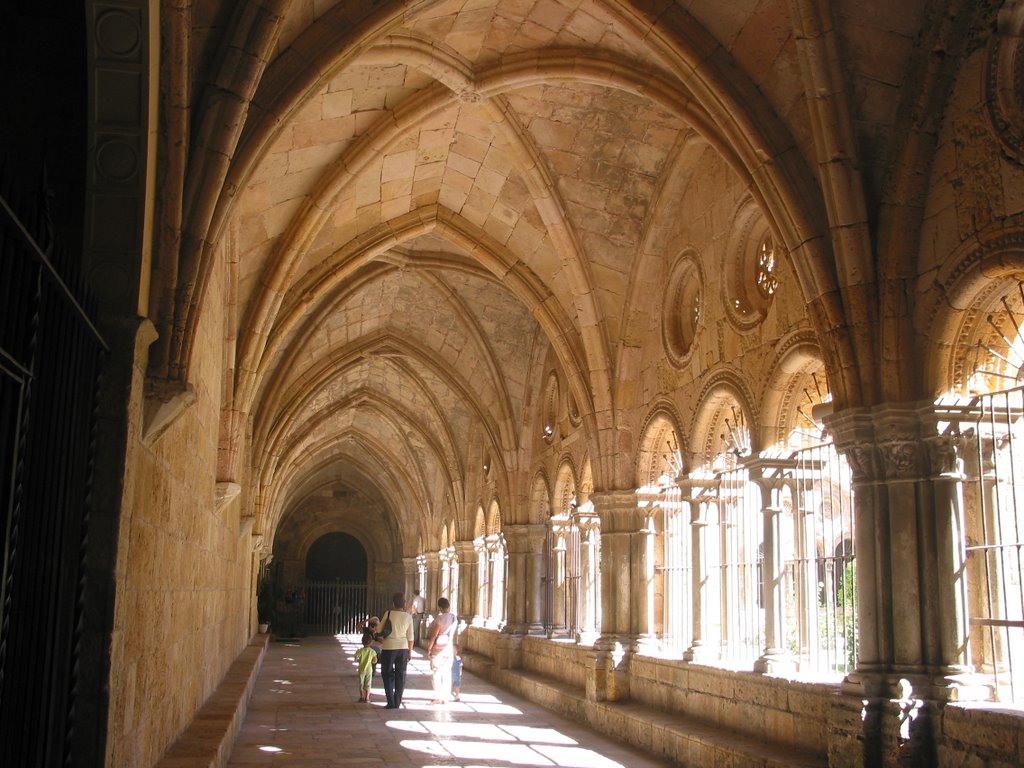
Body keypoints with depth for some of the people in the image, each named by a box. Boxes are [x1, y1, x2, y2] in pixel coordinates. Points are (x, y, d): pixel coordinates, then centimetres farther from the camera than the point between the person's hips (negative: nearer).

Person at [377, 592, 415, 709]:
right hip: (403, 648, 3)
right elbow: (410, 637, 1)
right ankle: (397, 703, 15)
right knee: (400, 675, 12)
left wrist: (381, 640, 19)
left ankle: (391, 703, 6)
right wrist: (410, 651, 12)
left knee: (388, 675, 10)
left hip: (389, 648, -2)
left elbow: (379, 630, -1)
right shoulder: (408, 617, -2)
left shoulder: (388, 614, -9)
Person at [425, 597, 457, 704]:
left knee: (436, 673, 1)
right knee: (447, 673, 9)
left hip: (438, 647, -5)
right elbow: (452, 634, 7)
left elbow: (434, 634, -13)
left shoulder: (439, 618, -14)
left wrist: (429, 647, -7)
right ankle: (446, 698, 10)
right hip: (449, 647, 5)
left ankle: (438, 697, -1)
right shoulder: (454, 618, 4)